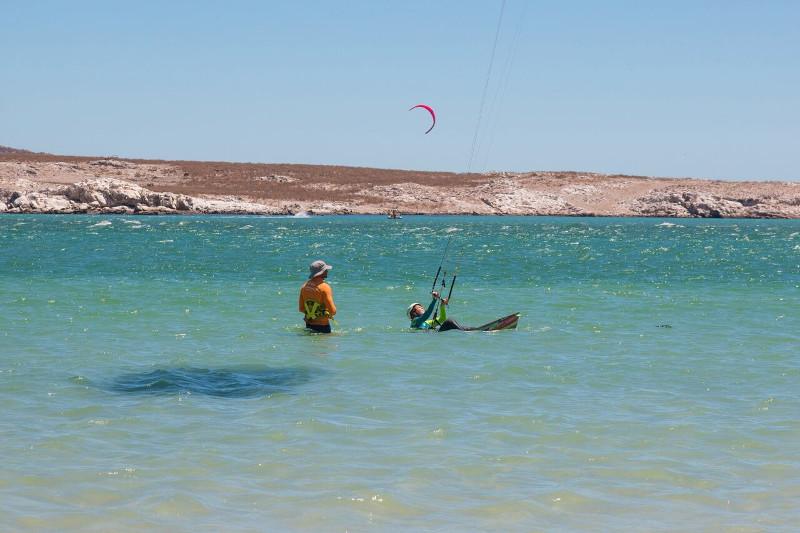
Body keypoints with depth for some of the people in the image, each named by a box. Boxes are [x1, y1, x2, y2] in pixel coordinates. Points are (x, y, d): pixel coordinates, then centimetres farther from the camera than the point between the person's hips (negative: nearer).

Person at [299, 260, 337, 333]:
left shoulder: (304, 287, 5)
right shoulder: (325, 287, -16)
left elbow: (301, 309, 12)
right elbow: (332, 310, -18)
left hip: (309, 324, 6)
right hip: (323, 325, -6)